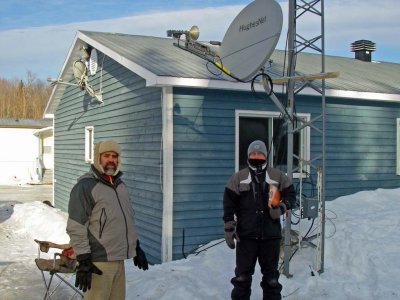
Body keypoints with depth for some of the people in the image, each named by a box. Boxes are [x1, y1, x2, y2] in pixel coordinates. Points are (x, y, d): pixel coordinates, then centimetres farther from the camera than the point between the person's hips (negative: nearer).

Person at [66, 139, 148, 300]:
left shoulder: (120, 185, 14)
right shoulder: (85, 186, -12)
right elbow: (75, 228, -16)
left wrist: (136, 246, 21)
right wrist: (83, 261, -19)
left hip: (118, 259, 8)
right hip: (98, 262, -8)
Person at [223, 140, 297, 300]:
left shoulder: (278, 176, 7)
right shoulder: (238, 177, 4)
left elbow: (291, 195, 11)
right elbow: (229, 205, 2)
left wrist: (281, 208, -9)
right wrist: (229, 229, -3)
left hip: (271, 234, 1)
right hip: (246, 234, -1)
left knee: (271, 275, 11)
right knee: (242, 275, 4)